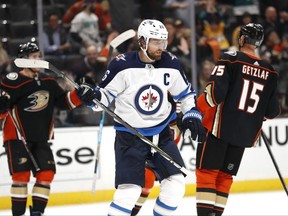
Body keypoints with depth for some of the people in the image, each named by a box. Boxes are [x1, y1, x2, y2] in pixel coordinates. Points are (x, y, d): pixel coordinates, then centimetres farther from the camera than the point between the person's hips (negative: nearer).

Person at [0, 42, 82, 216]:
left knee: (47, 172, -2)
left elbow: (64, 101, 15)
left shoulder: (48, 82, 9)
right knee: (22, 174, -13)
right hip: (17, 137, -6)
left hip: (41, 138, 6)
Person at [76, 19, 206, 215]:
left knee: (176, 182, 0)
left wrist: (192, 116, -2)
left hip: (161, 133, 5)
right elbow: (105, 94, -4)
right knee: (129, 190, -14)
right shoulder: (123, 65, -15)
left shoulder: (170, 64, -3)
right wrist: (91, 95, -24)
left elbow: (186, 93, 10)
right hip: (130, 135, -5)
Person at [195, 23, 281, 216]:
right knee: (225, 175, 14)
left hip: (219, 127, -4)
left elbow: (216, 92, -18)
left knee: (206, 171, 0)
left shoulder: (230, 59, -8)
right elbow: (272, 111, 7)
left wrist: (197, 108, -2)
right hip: (245, 133, 4)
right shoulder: (270, 72, 6)